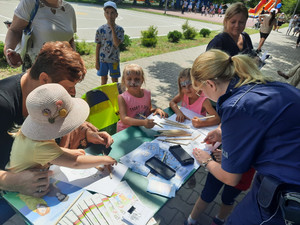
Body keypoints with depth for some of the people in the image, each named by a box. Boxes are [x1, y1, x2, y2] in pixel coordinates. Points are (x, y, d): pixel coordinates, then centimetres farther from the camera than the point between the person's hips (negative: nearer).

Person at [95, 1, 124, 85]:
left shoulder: (119, 29, -7)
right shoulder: (101, 29, -4)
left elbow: (116, 44, -22)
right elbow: (98, 46, 0)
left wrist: (113, 28, -22)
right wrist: (97, 61, -1)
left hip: (114, 60, -1)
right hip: (102, 59, 1)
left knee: (115, 80, 11)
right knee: (103, 79, 14)